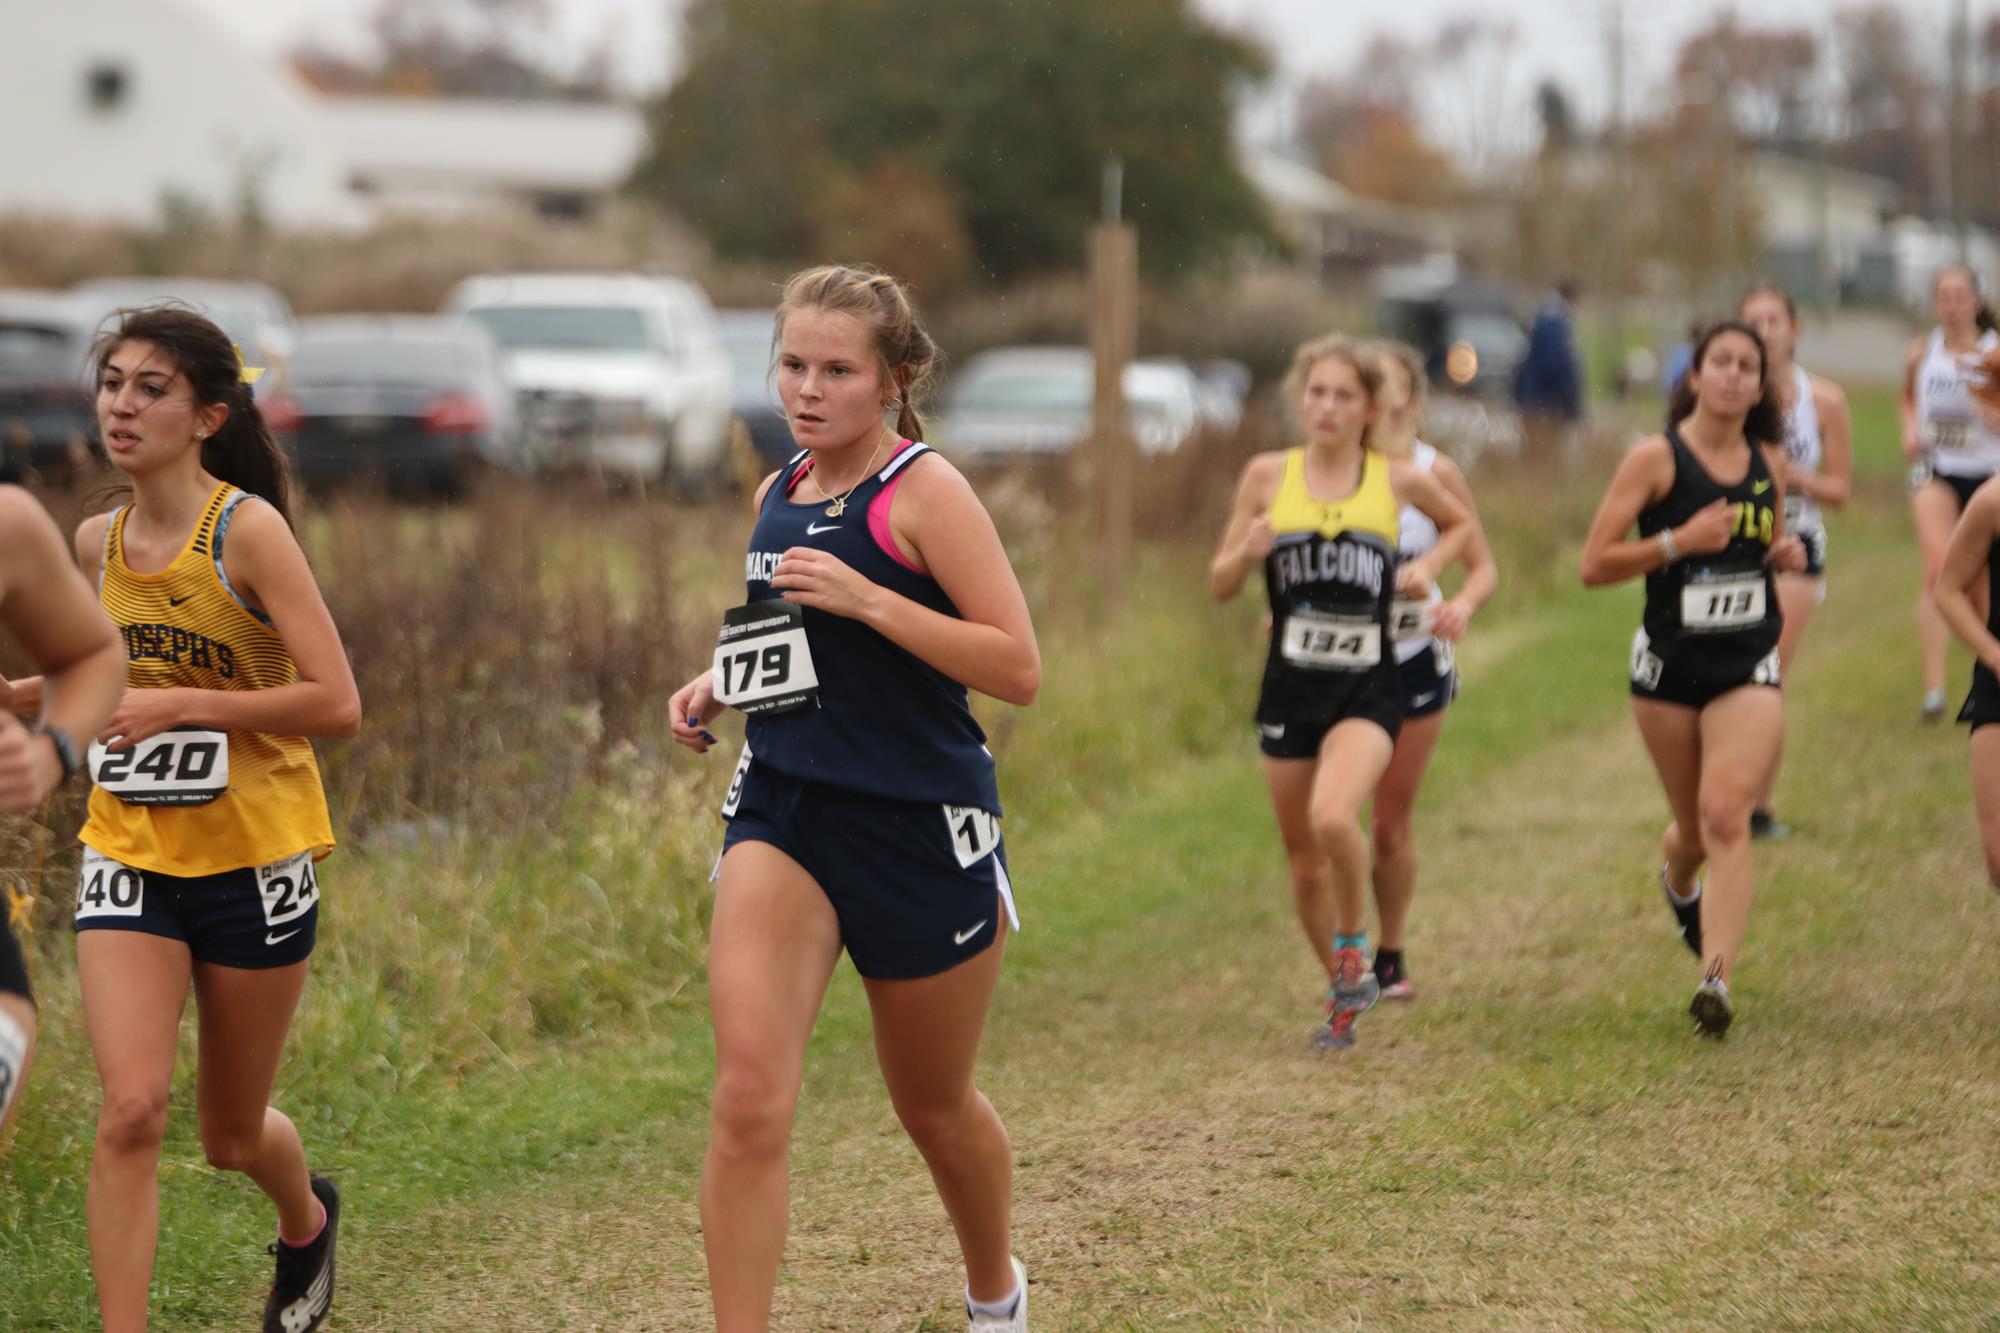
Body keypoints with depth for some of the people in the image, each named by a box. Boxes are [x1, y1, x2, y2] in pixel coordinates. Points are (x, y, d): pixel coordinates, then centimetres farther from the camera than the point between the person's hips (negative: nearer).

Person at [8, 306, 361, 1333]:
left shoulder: (248, 529, -14)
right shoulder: (96, 542, 3)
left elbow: (336, 705, -20)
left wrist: (179, 705, -24)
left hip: (253, 862, -3)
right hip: (130, 857, 3)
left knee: (231, 1135, 13)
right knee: (131, 1109, -17)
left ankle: (307, 1217, 48)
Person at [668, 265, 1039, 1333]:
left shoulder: (924, 492, -10)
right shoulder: (776, 495, 9)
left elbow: (1018, 668, -17)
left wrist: (867, 599, -24)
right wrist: (717, 688, 7)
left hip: (921, 827, -4)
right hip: (782, 813, 4)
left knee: (932, 1104, 15)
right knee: (747, 1095, -17)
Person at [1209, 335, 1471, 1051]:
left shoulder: (1398, 479, 1)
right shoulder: (1268, 475, 2)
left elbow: (1461, 523, 22)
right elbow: (1220, 585, 6)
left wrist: (1428, 566, 2)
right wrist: (1250, 550, -15)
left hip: (1368, 687, -2)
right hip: (1290, 687, 2)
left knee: (1333, 817, -29)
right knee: (1304, 860, 9)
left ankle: (1354, 942, -2)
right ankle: (1345, 992, 31)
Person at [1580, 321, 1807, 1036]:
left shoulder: (1769, 462, 6)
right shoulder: (1656, 459, -6)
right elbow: (1594, 565, -10)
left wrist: (1786, 553, 2)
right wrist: (1678, 541, -21)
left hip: (1750, 668, 1)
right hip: (1670, 664, -1)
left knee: (1726, 814, -18)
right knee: (1696, 826, 12)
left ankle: (1716, 977, -23)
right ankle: (1678, 883, 49)